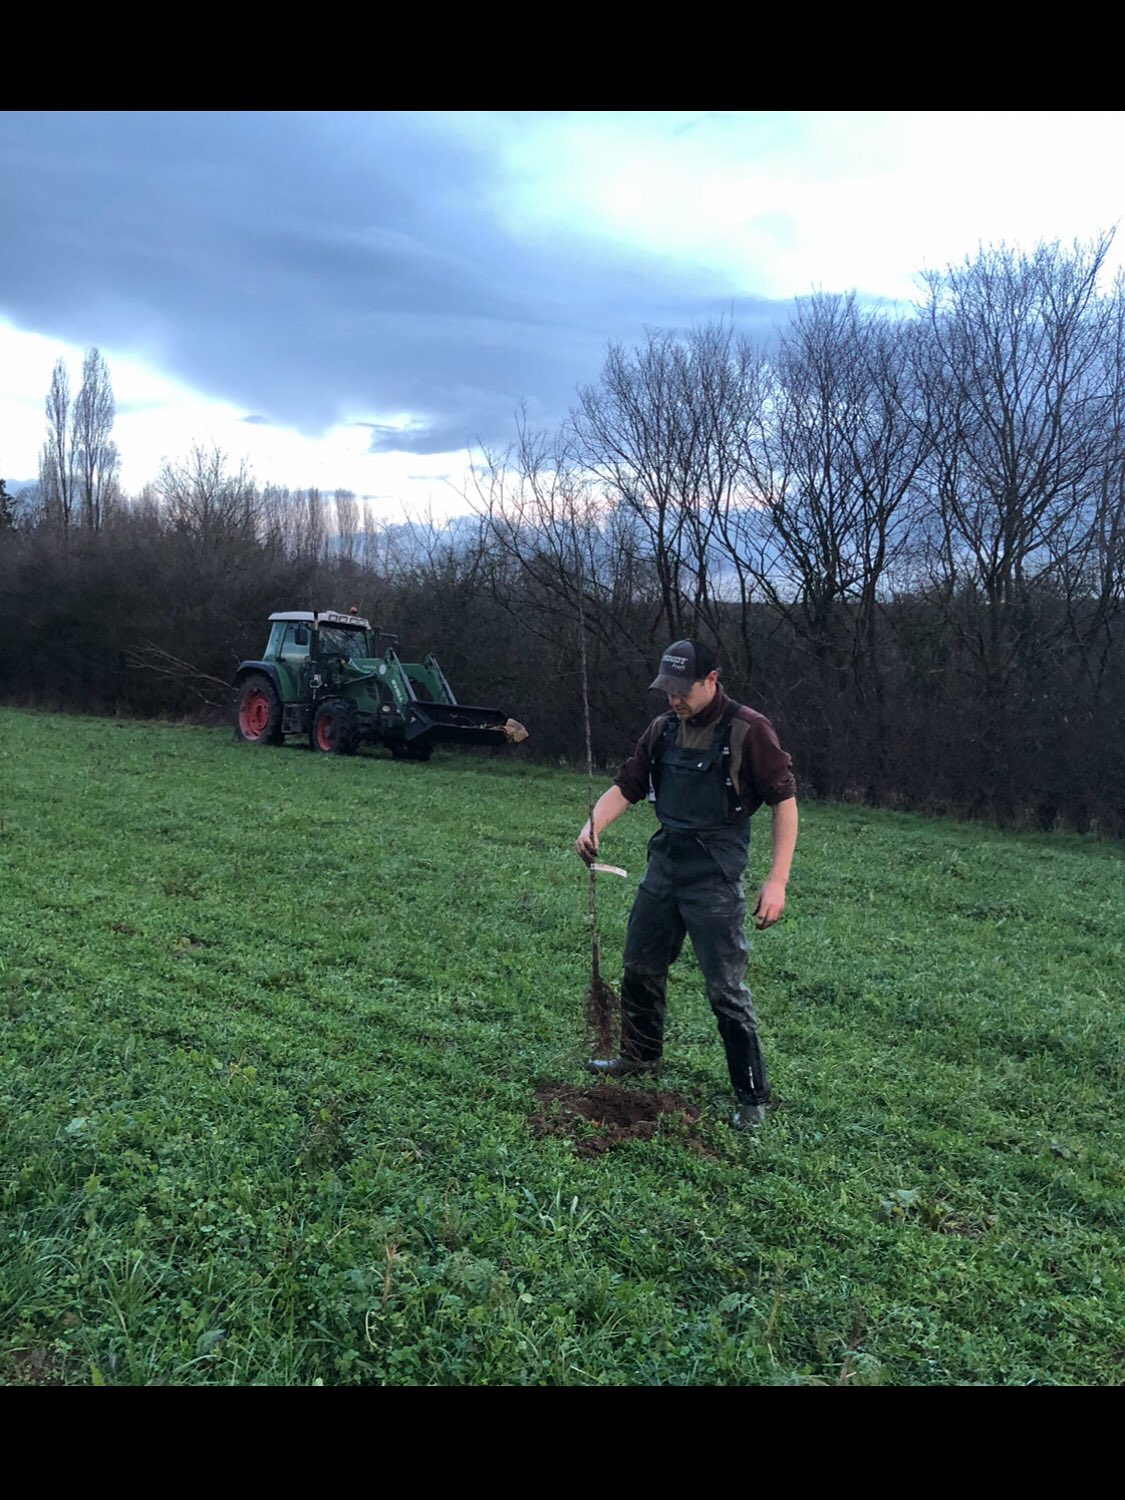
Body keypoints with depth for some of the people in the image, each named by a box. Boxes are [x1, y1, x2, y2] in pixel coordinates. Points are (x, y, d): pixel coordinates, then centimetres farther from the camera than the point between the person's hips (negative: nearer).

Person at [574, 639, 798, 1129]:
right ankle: (641, 1055, 41)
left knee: (726, 989, -4)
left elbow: (784, 801, -11)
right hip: (664, 865, 7)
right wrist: (593, 826, -14)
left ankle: (752, 1096, 11)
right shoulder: (662, 729, 7)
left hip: (714, 877, -7)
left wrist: (777, 880, -15)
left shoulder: (748, 730, -12)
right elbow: (625, 786, 6)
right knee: (641, 968, 18)